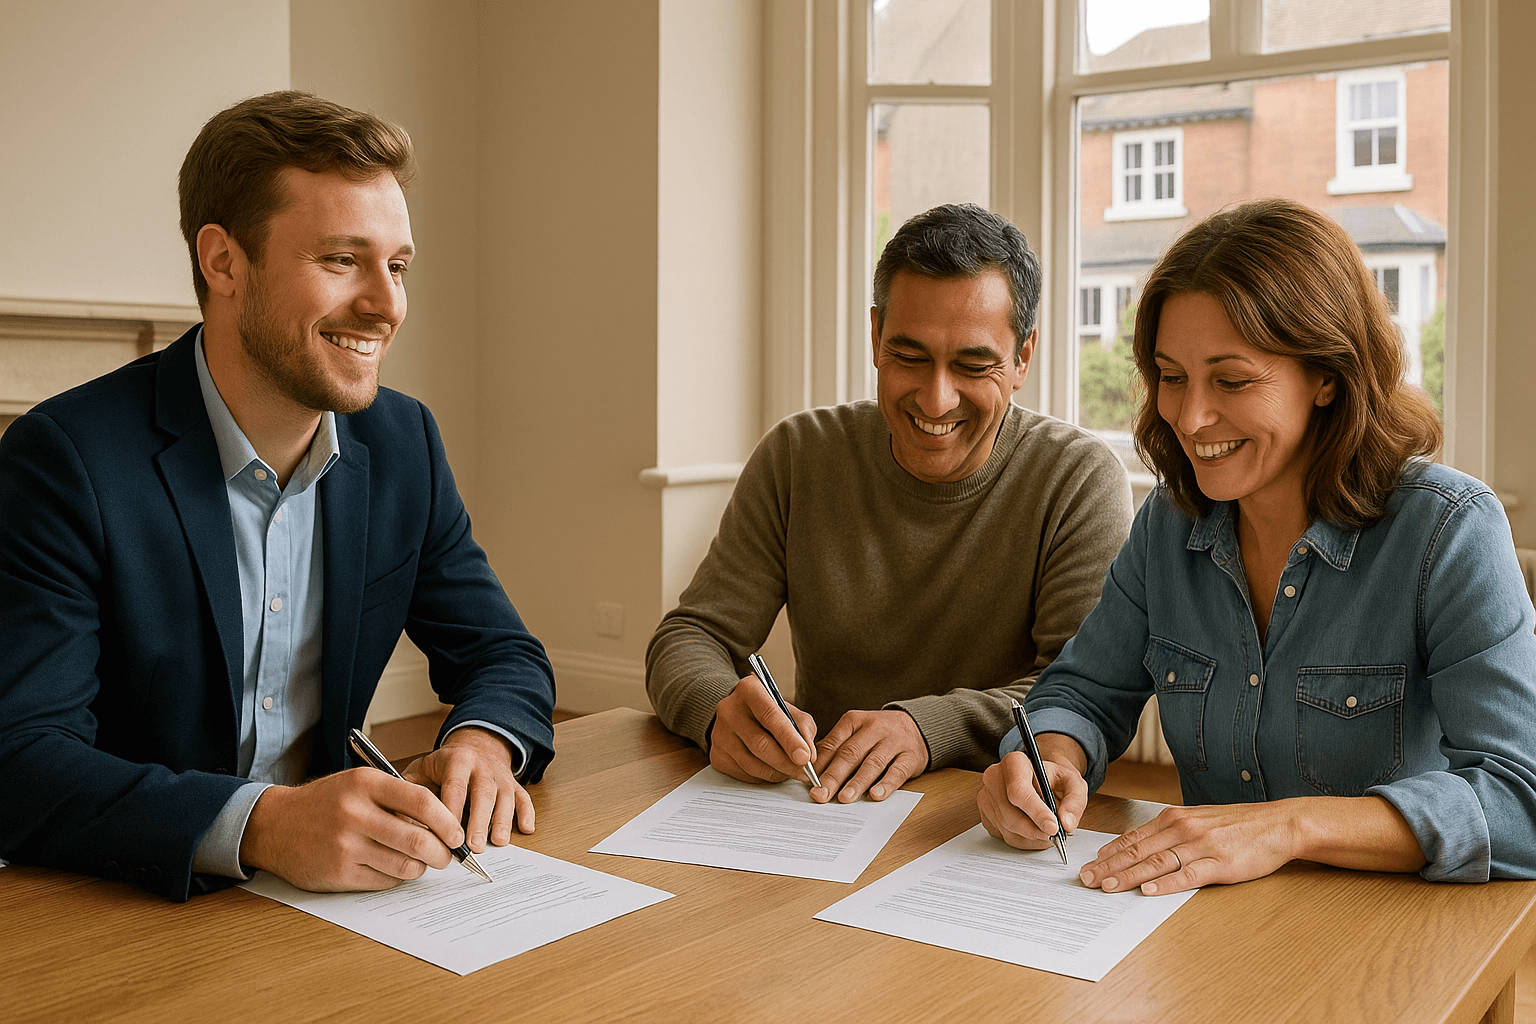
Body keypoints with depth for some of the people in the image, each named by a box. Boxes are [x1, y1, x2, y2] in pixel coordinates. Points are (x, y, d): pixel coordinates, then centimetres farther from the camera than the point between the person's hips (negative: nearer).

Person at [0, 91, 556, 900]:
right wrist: (259, 825, -35)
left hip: (328, 893, 3)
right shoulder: (65, 460, -14)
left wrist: (482, 742, -15)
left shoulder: (403, 442, 2)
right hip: (127, 917, -3)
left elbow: (500, 655, 8)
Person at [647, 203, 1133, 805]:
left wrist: (928, 726, -32)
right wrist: (721, 709, -26)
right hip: (817, 824, 3)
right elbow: (691, 639, -2)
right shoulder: (798, 457, -1)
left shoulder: (1082, 480, -7)